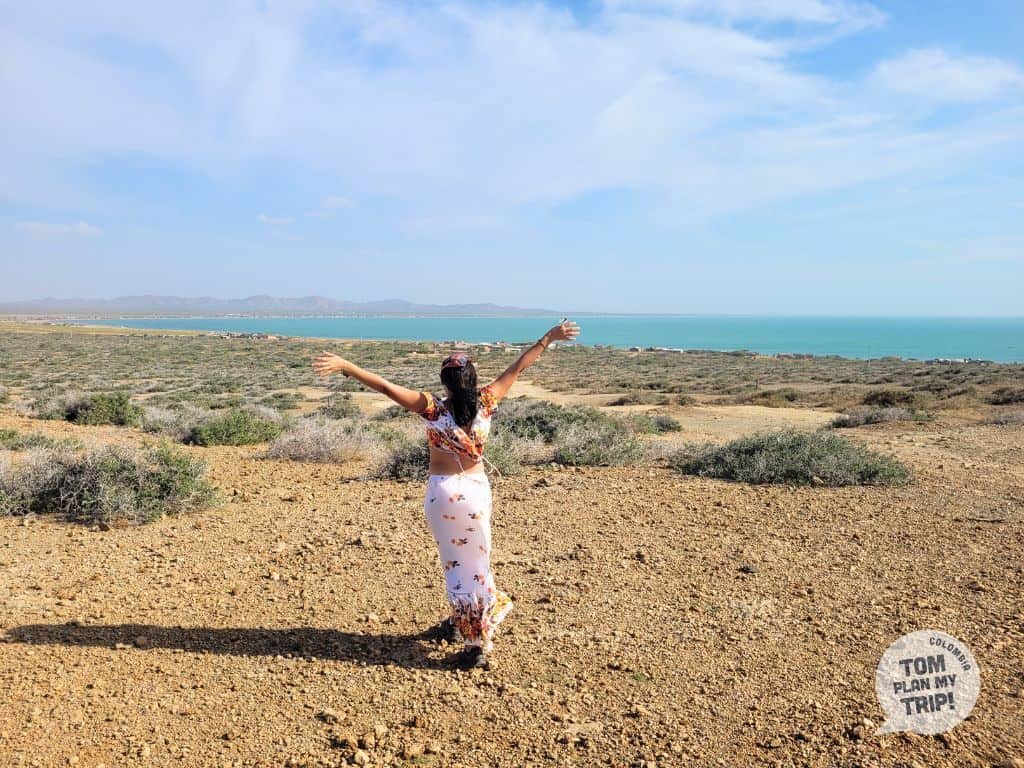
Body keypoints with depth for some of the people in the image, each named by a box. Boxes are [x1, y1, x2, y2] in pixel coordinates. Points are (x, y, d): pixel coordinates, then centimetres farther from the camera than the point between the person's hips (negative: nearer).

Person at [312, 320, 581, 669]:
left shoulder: (433, 407, -13)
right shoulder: (485, 404, -7)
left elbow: (386, 386, -21)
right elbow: (517, 368, -1)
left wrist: (344, 366, -21)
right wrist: (549, 337, 4)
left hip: (442, 491, -2)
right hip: (477, 489, 2)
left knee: (456, 563, 10)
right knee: (476, 561, 17)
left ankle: (474, 643, 15)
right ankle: (460, 622, 30)